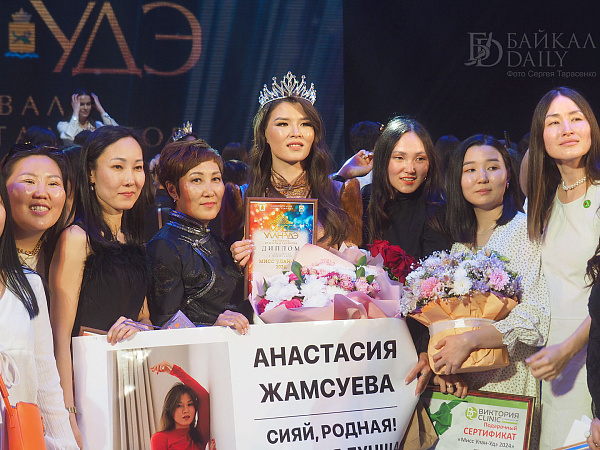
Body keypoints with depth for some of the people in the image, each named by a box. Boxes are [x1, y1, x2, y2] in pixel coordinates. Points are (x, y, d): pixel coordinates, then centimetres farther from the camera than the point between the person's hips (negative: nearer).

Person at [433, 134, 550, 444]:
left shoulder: (528, 230, -8)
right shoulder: (461, 240, 14)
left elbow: (539, 314, -18)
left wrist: (469, 341, -24)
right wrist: (434, 355, -3)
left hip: (511, 377, -5)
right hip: (463, 379, 6)